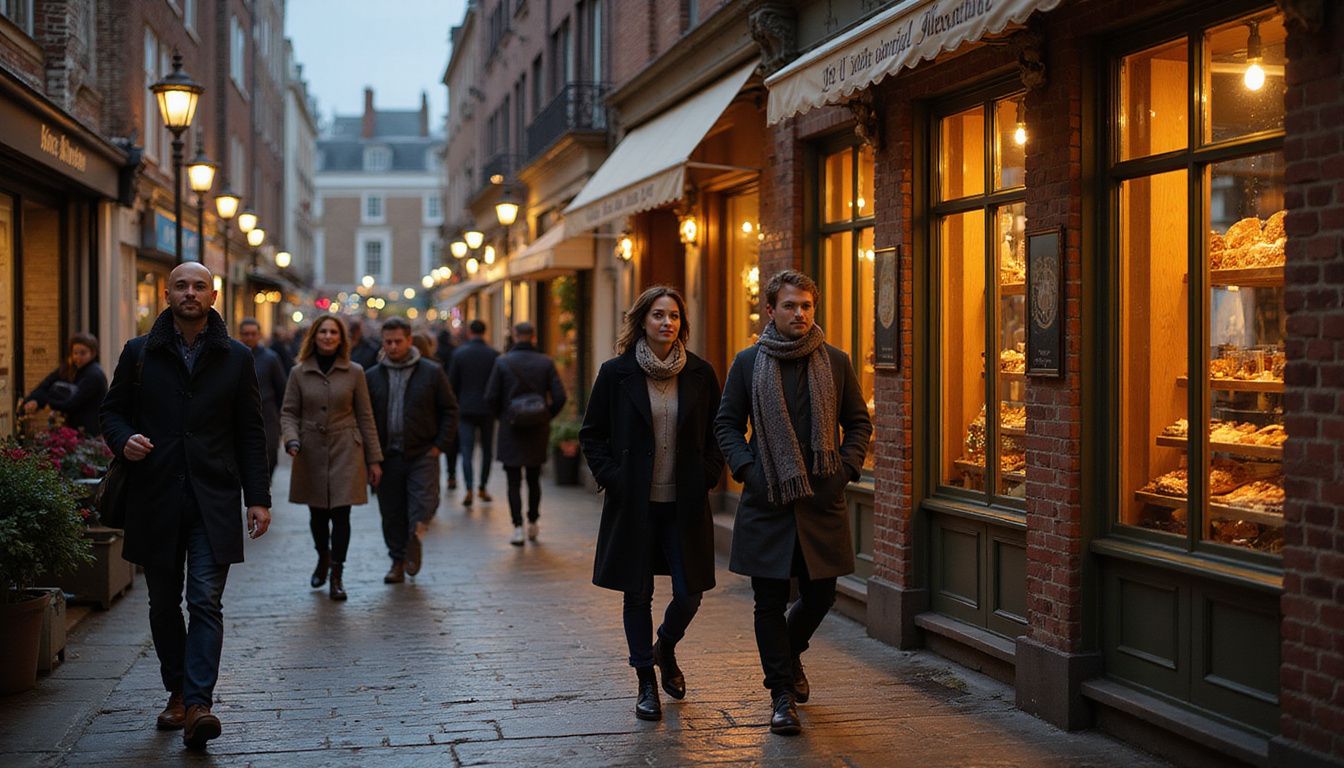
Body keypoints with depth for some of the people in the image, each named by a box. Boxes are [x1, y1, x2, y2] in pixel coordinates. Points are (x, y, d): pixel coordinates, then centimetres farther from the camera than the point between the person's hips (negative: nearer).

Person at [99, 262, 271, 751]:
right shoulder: (139, 353, 7)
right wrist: (123, 439, -12)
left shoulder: (236, 358, 6)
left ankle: (198, 706, -17)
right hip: (155, 498, 2)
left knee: (205, 602, -10)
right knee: (164, 603, 11)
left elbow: (250, 432, 7)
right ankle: (177, 693, 26)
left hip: (213, 500, -2)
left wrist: (258, 498, 1)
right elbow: (112, 410, 12)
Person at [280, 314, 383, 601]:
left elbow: (365, 417, 3)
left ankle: (337, 576, 4)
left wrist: (374, 459, 2)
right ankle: (323, 558, 39)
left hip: (345, 451, -1)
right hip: (311, 452, 1)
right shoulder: (299, 373, 2)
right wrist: (291, 439, -16)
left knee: (341, 513, -6)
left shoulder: (354, 372, 1)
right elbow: (289, 413, 4)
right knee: (317, 513, 12)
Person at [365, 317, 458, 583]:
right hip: (388, 457, 2)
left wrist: (440, 445, -4)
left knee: (423, 502, -12)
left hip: (422, 454, -2)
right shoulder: (372, 376, 7)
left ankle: (415, 536, 16)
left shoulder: (431, 372, 2)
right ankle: (398, 561, 20)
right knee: (391, 512, 7)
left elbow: (449, 410, 5)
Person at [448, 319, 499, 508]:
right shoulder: (494, 354, -3)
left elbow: (452, 383, -1)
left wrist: (456, 405, 12)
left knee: (466, 450, -1)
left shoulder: (459, 353, -4)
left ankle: (469, 489, -15)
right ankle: (482, 488, 18)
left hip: (465, 409, -1)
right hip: (487, 410, 1)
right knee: (487, 449, 13)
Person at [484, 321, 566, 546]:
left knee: (514, 481, 2)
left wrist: (501, 416, 9)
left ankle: (518, 527, -6)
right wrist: (547, 417, 9)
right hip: (538, 431, 2)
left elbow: (490, 397, -8)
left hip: (510, 429, -2)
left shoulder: (502, 361, -5)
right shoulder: (546, 363, -1)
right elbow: (559, 397, -6)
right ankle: (532, 523, 22)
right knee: (534, 479, 16)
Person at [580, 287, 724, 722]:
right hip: (634, 504, -1)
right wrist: (611, 478, -6)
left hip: (685, 505, 1)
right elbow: (592, 434, 4)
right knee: (638, 595, 5)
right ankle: (646, 682, 21)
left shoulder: (700, 374, 3)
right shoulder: (617, 373, -2)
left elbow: (718, 432, 12)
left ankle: (666, 649, 33)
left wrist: (707, 477, 1)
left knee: (689, 594, 0)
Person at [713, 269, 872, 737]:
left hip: (822, 500, 2)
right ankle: (782, 692, 11)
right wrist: (746, 467, -7)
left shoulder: (835, 362, 5)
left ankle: (788, 653, 37)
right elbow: (726, 424, 7)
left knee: (820, 594, 7)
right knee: (771, 600, 1)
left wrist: (847, 468, -3)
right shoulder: (748, 363, 3)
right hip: (766, 500, -1)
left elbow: (859, 422, 11)